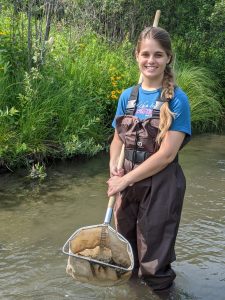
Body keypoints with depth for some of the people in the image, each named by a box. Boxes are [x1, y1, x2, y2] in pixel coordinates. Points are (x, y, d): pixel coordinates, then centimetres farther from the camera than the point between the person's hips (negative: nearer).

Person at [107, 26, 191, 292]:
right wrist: (114, 167, -8)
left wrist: (125, 179, -16)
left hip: (161, 184, -5)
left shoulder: (177, 99, -13)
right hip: (127, 181, 5)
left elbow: (167, 153, -18)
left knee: (153, 259, 10)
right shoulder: (127, 96, 3)